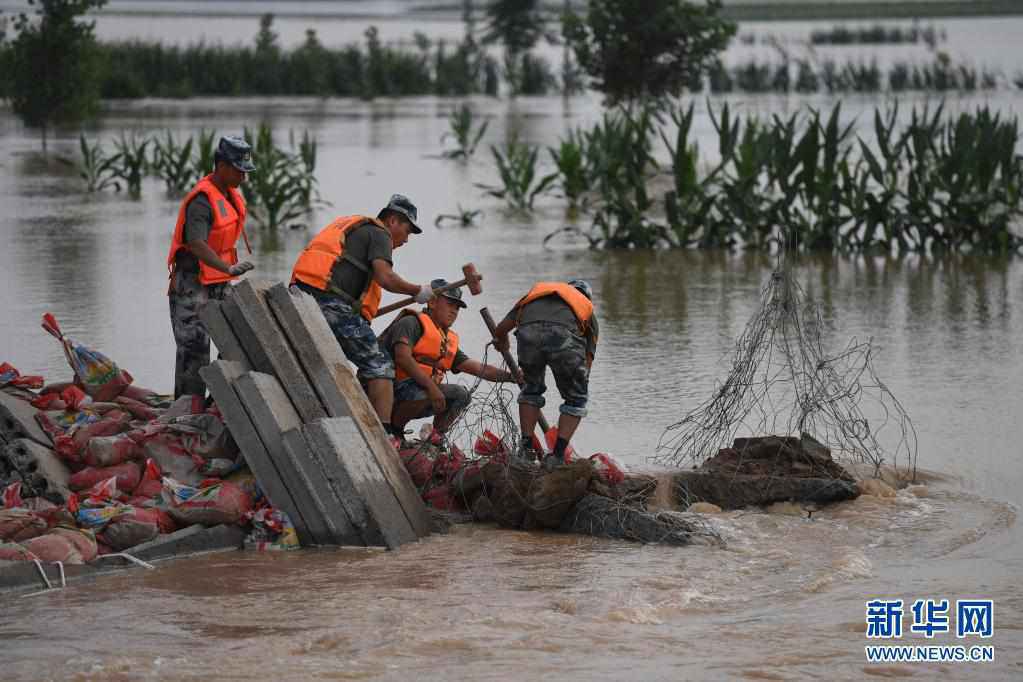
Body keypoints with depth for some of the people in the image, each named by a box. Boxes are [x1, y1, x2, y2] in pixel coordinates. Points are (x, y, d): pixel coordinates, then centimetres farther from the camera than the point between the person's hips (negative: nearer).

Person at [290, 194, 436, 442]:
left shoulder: (347, 225, 30)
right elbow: (385, 277, -13)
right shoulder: (379, 234, 4)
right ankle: (384, 434, -13)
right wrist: (418, 291, 3)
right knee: (378, 366, -2)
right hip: (334, 304, -8)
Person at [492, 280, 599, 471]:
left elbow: (501, 329, 35)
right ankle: (557, 456, 11)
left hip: (529, 332, 2)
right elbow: (586, 364, 34)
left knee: (531, 389, 29)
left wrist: (501, 343, 60)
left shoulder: (536, 291, 42)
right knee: (577, 398, 20)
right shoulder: (588, 311, 37)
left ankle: (525, 449, 23)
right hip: (565, 334, -2)